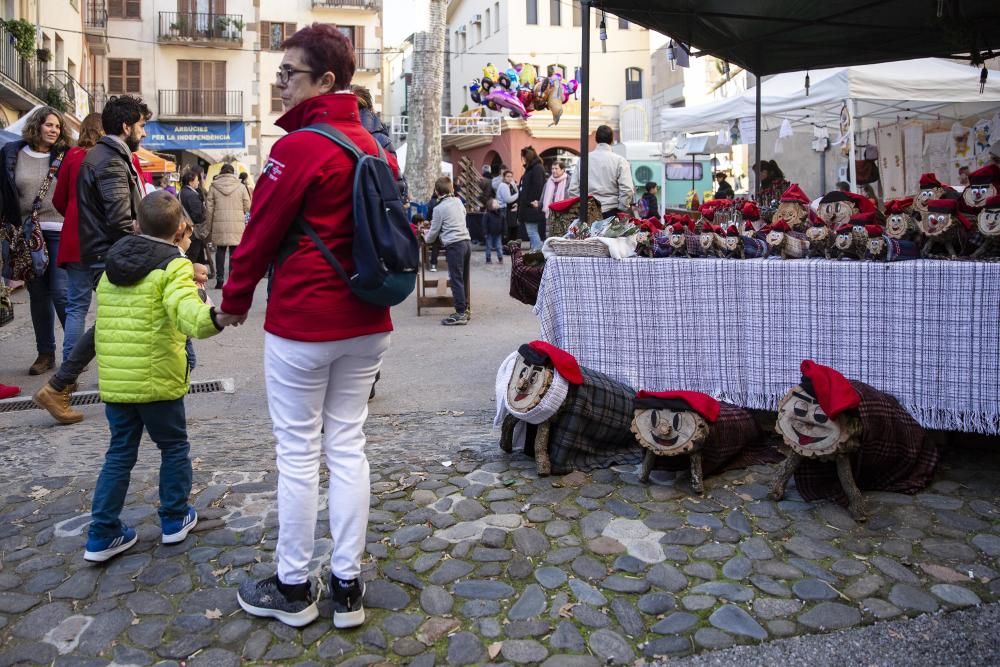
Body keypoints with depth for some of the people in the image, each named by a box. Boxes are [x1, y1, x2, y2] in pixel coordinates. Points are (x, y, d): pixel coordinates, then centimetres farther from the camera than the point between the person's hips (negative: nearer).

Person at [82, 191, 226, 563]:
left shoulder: (112, 263, 10)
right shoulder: (174, 266, -11)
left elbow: (109, 318, 17)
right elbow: (186, 311, -30)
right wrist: (213, 317, -50)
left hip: (113, 379, 5)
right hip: (157, 379, -5)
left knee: (120, 453, 15)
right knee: (174, 447, 15)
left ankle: (102, 536, 16)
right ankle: (175, 520, 26)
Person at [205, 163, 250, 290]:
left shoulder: (214, 187, 2)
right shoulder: (241, 187, -1)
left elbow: (209, 208, 2)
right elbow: (248, 207, 1)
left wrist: (208, 227, 9)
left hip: (219, 225, 1)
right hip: (237, 225, -1)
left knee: (220, 251, 10)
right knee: (235, 252, 4)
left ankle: (220, 280, 8)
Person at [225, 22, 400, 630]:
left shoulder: (300, 146, -14)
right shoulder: (376, 149, 8)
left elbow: (261, 230, -8)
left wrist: (236, 299, 6)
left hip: (302, 324, -7)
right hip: (367, 324, 7)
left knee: (299, 454, 5)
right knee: (348, 447, 11)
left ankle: (293, 589, 20)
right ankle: (348, 586, 20)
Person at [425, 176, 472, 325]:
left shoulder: (439, 208, -4)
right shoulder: (458, 201, 13)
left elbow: (434, 231, 2)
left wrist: (427, 239, 24)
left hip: (454, 245, -7)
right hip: (467, 241, 7)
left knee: (456, 280, -5)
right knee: (463, 279, 11)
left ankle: (460, 314, -7)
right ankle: (464, 309, 15)